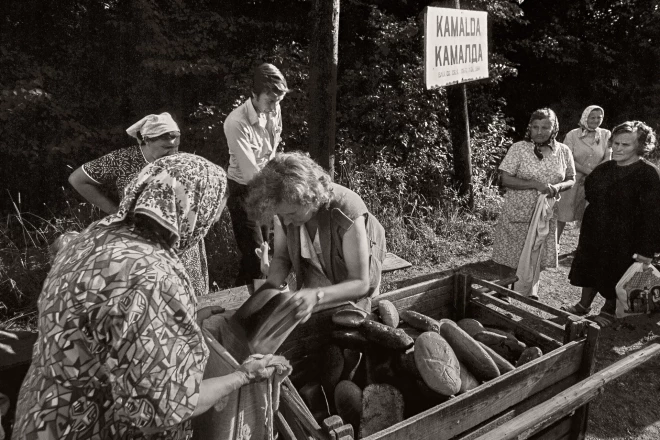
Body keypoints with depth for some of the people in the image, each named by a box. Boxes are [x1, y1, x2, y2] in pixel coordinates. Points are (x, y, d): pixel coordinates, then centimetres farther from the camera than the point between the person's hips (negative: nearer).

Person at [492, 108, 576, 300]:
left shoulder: (563, 151, 1)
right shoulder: (518, 148, -9)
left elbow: (571, 180, 10)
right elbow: (505, 180, -14)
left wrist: (559, 186, -14)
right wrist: (536, 185, -23)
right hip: (517, 213, -2)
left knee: (537, 257, 8)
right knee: (512, 257, 7)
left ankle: (532, 293, 20)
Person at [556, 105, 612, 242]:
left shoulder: (606, 134, 3)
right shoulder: (572, 135, -6)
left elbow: (608, 159, 1)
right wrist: (589, 171, -18)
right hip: (572, 180, -3)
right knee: (563, 215, 3)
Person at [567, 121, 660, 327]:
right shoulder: (604, 169, 2)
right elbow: (589, 192, 19)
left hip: (624, 238, -6)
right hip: (595, 232, 6)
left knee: (616, 275, 10)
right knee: (589, 268, 16)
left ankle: (608, 311, 31)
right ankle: (584, 304, 35)